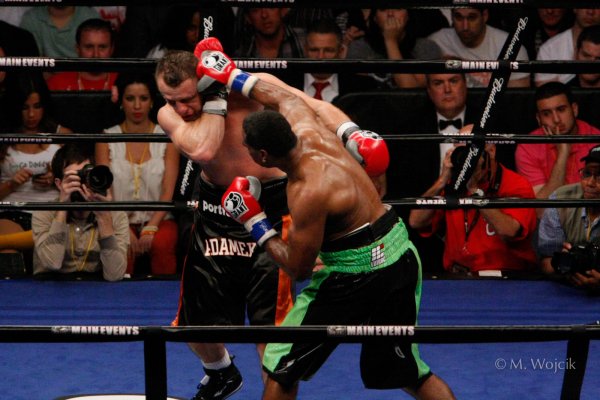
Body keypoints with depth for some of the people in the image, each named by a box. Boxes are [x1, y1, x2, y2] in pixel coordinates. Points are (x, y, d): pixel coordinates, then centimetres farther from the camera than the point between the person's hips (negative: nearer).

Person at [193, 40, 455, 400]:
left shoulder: (309, 194, -24)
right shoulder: (306, 128, -3)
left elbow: (298, 269, -14)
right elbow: (283, 96, 21)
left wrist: (255, 222, -6)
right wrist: (232, 76, 28)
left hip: (356, 275, -9)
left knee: (281, 368, 4)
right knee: (406, 370, 20)